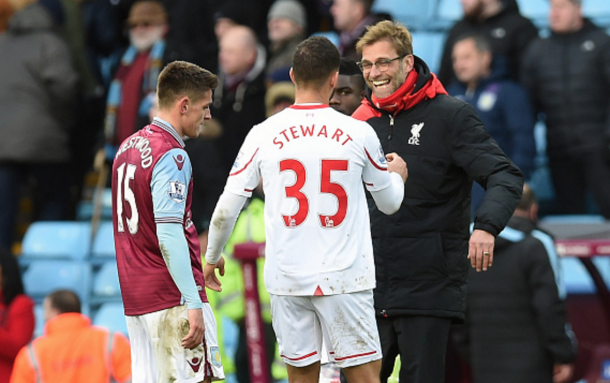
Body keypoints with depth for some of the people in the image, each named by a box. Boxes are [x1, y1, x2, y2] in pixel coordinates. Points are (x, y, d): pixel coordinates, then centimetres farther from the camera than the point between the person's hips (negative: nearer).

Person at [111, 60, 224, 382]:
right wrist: (193, 304, -23)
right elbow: (169, 236, -21)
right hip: (172, 299, -9)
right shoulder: (171, 157, -14)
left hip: (135, 296, 9)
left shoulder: (128, 147, 14)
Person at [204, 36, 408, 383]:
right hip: (344, 278, -2)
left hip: (286, 277, 2)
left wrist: (213, 257, 22)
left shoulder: (263, 135, 0)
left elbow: (226, 208, 4)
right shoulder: (359, 134, -2)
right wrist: (397, 175, 36)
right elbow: (389, 203, 13)